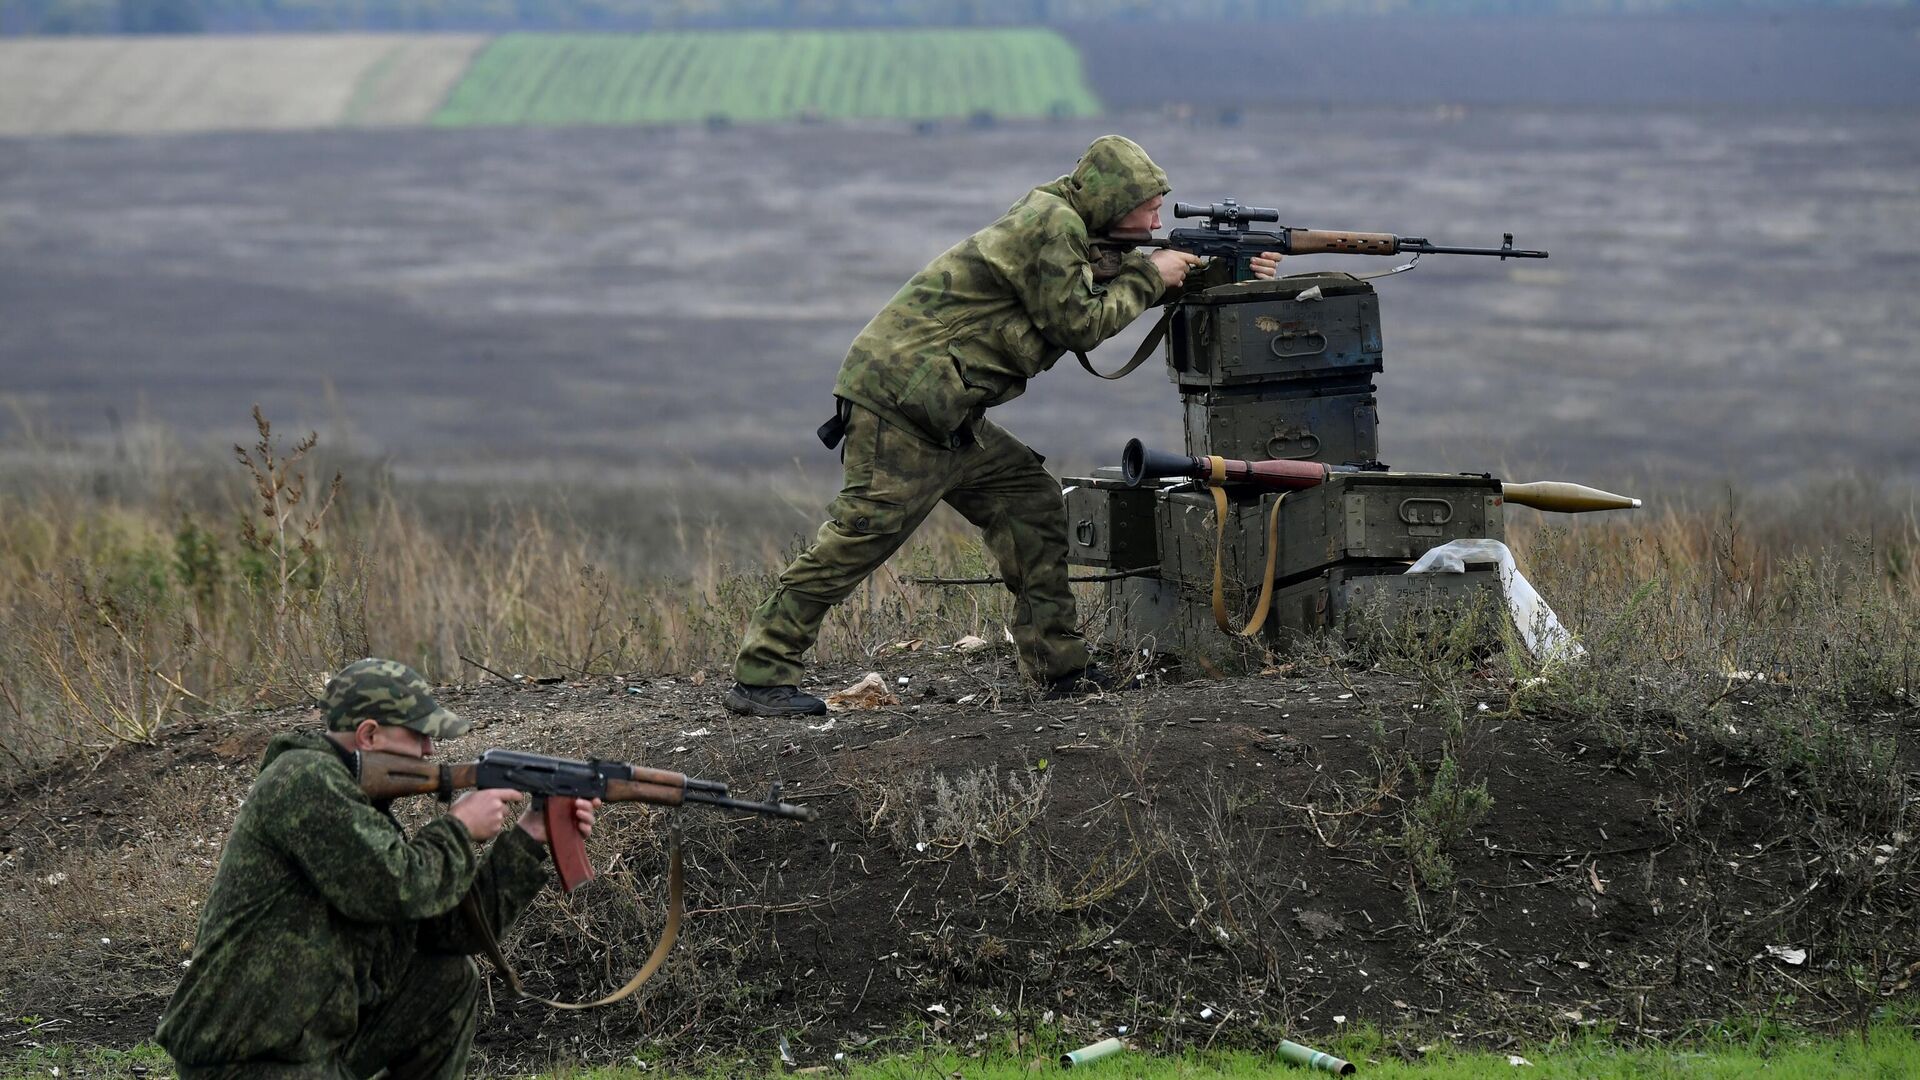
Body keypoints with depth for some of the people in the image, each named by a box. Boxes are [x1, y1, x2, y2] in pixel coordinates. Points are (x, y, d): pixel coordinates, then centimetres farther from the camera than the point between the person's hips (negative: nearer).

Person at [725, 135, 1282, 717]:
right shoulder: (1050, 226, -12)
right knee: (864, 535, -13)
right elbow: (1079, 323, -13)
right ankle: (760, 676, -12)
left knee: (1031, 504, 10)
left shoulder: (1064, 227, 19)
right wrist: (1149, 276, 0)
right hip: (900, 393, -10)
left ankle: (1058, 665, 13)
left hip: (945, 417, 10)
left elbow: (1108, 290, 26)